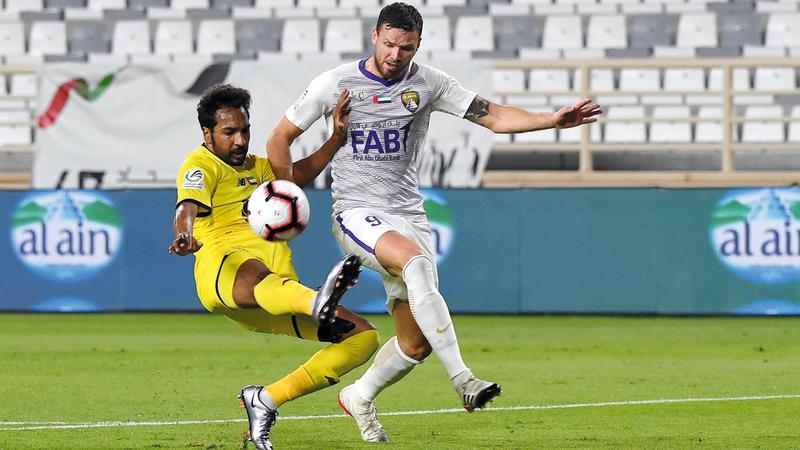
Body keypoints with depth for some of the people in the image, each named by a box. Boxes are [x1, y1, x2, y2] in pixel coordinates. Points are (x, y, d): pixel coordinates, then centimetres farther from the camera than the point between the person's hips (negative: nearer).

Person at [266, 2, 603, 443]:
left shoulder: (428, 83, 3)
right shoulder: (334, 84, -3)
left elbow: (492, 116, -1)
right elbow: (280, 139, 6)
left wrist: (553, 121, -14)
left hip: (408, 215, 4)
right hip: (357, 213, -4)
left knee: (416, 343, 0)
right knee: (416, 260, -36)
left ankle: (359, 398, 30)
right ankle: (462, 379, -42)